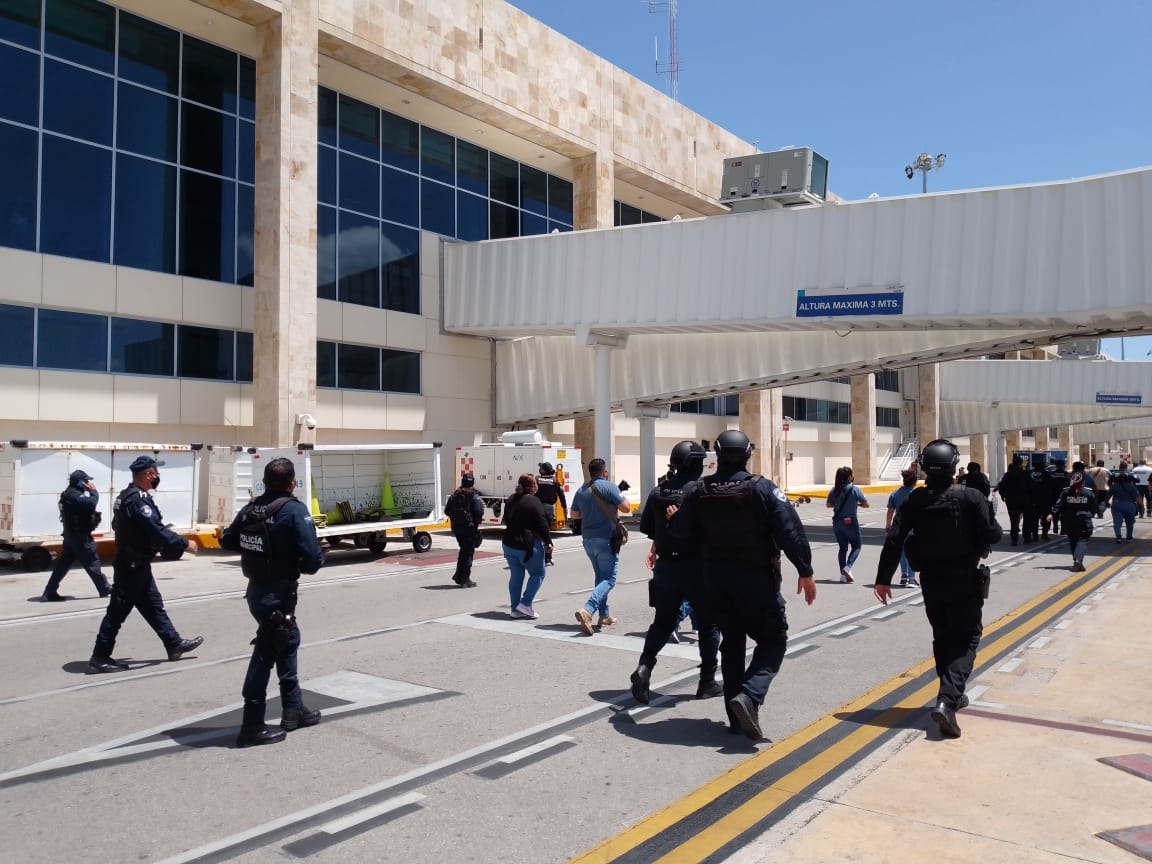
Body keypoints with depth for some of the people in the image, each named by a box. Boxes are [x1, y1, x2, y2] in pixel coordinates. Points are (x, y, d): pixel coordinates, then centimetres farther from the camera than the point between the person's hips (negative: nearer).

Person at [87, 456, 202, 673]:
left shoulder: (128, 496, 12)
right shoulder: (138, 499, -22)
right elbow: (156, 531, -27)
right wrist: (184, 544, -18)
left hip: (136, 565, 11)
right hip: (131, 566, -11)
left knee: (153, 605, 15)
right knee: (118, 611, -2)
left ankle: (175, 644, 22)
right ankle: (100, 657, 6)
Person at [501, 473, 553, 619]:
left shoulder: (510, 499, 10)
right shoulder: (534, 501, -13)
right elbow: (542, 525, -14)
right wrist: (548, 543, -7)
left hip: (509, 544, 7)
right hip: (528, 545, -7)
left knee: (515, 576, 13)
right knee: (538, 574, 7)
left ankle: (515, 609, 13)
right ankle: (525, 603, -1)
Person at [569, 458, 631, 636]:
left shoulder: (581, 491, 8)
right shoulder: (609, 487, -11)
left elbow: (573, 515, 16)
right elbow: (626, 508, -11)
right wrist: (621, 495, 8)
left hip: (588, 539, 7)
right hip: (606, 539, -7)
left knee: (600, 577, 20)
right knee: (609, 579, -5)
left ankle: (604, 616, 22)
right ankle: (587, 610, -24)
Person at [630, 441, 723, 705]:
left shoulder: (658, 491, 3)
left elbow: (646, 527, 7)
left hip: (666, 566, 4)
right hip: (697, 566, -4)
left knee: (663, 622, 16)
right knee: (708, 624, 12)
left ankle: (644, 666, -4)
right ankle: (707, 682, 17)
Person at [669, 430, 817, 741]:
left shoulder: (698, 490, -3)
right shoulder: (763, 488, -11)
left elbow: (681, 531, -2)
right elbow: (790, 531, -14)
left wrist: (675, 516, 20)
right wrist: (805, 571, -7)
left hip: (717, 579, 4)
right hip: (757, 579, -4)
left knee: (732, 642, 16)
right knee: (773, 639, 8)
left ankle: (737, 717, 18)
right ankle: (749, 695, -15)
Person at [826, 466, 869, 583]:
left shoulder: (835, 490, 2)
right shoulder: (855, 489, -10)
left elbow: (828, 505, 8)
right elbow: (866, 504, -8)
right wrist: (856, 503, 10)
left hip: (837, 522, 4)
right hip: (850, 522, -4)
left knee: (843, 547, 13)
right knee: (856, 546, 10)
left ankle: (843, 574, 10)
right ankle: (847, 568, -10)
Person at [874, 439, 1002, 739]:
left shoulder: (914, 500, -5)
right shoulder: (970, 497, -13)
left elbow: (894, 540, -8)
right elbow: (991, 535, -15)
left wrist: (883, 578, -2)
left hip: (931, 581, 3)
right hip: (965, 580, -3)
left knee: (942, 638, 20)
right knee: (965, 640, 1)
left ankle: (952, 694, 34)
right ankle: (947, 700, -17)